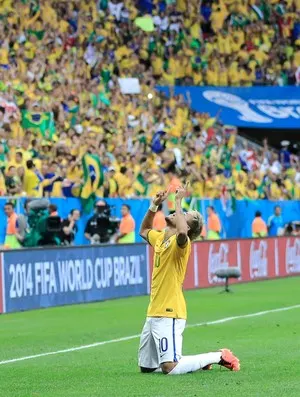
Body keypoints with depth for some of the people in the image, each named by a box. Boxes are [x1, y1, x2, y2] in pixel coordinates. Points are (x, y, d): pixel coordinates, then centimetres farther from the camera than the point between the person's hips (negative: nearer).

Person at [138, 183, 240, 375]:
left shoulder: (180, 243, -11)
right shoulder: (159, 238, 14)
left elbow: (182, 232, -36)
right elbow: (144, 230, 36)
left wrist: (178, 201, -23)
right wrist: (154, 205, 19)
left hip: (169, 315, -9)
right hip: (154, 314, 9)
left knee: (169, 367, -17)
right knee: (146, 366, 13)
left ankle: (218, 357, 2)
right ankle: (202, 360, 24)